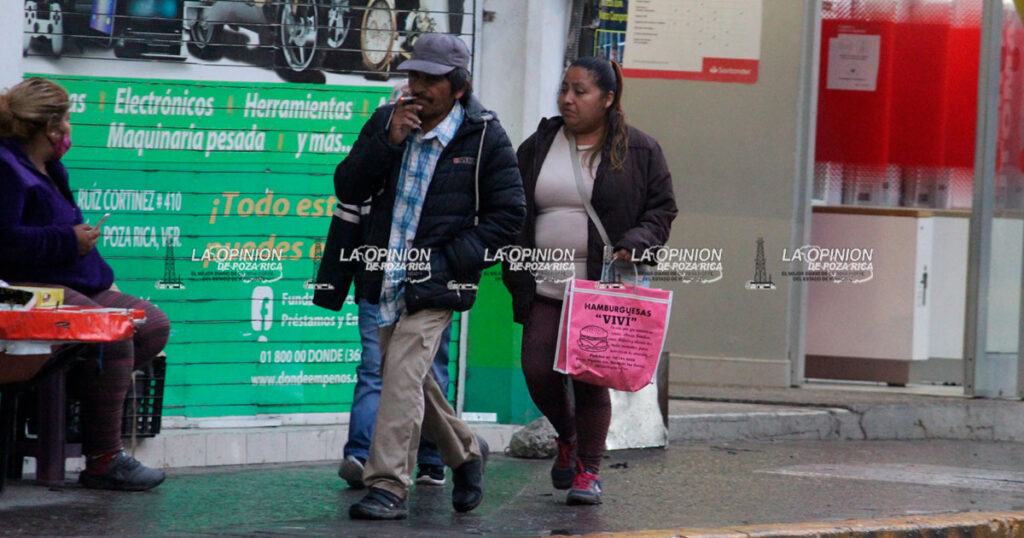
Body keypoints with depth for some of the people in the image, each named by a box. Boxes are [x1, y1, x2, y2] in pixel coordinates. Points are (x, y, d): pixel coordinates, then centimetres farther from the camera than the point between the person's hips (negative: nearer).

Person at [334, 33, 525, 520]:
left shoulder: (484, 137, -6)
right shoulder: (385, 123, 5)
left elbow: (508, 214, -3)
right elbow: (347, 189, 0)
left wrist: (452, 259, -12)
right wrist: (387, 141, -14)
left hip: (437, 281, -6)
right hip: (388, 278, 6)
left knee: (403, 374, -18)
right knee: (409, 379, 18)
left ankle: (388, 486, -18)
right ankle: (464, 453, 40)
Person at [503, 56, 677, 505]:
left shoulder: (638, 151, 2)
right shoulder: (539, 146, 11)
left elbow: (662, 210, 5)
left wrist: (634, 244, -13)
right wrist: (516, 274, 9)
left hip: (604, 286, -3)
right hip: (545, 288, 3)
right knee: (538, 370, -3)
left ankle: (588, 468, 8)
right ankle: (567, 437, 26)